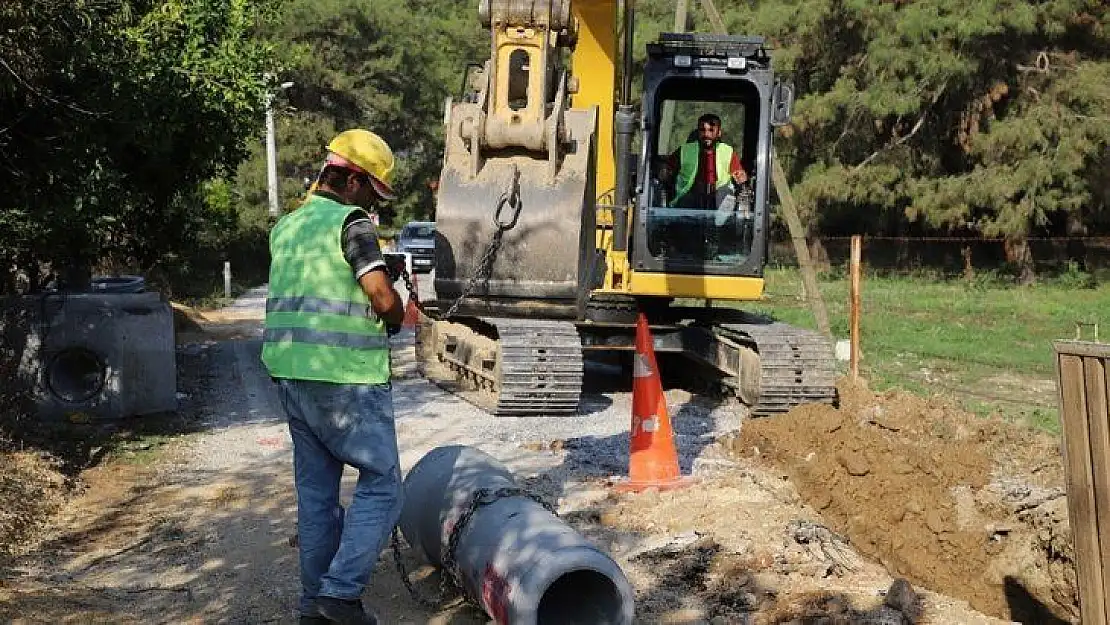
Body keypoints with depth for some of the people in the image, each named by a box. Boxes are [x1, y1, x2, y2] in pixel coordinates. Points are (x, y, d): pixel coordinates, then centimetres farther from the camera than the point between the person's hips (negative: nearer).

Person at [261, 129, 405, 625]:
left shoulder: (284, 227, 15)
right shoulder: (350, 221, -10)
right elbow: (384, 298, -17)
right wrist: (397, 317, 4)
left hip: (291, 374, 8)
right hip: (346, 380, -8)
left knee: (316, 490, 13)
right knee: (380, 483, 2)